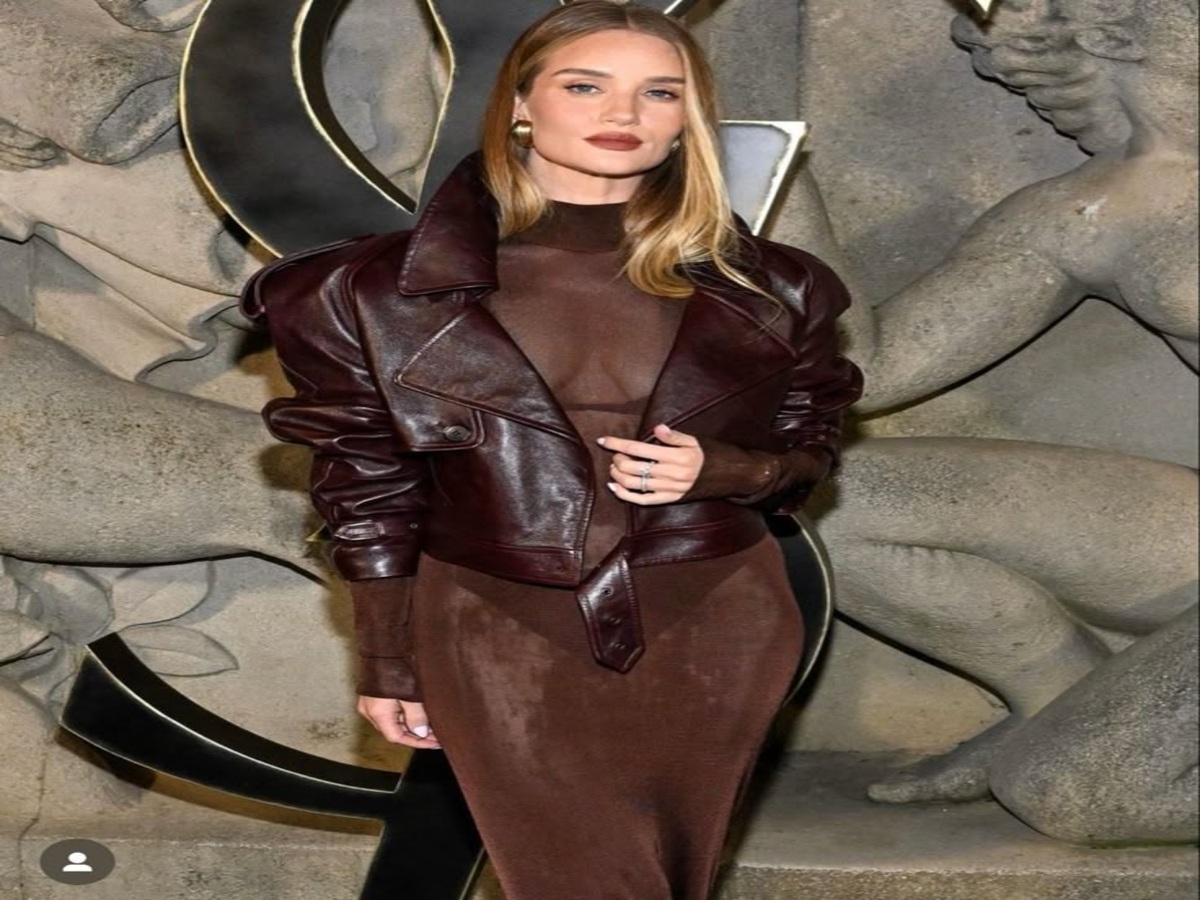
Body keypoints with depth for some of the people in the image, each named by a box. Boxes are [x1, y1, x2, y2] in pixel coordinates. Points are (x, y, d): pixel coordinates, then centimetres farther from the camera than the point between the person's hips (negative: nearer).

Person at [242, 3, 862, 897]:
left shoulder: (763, 287, 1)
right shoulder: (394, 291, -4)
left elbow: (808, 446, 11)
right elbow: (372, 490, 2)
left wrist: (717, 469, -11)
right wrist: (389, 663, 3)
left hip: (713, 637, 3)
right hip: (507, 645, -2)